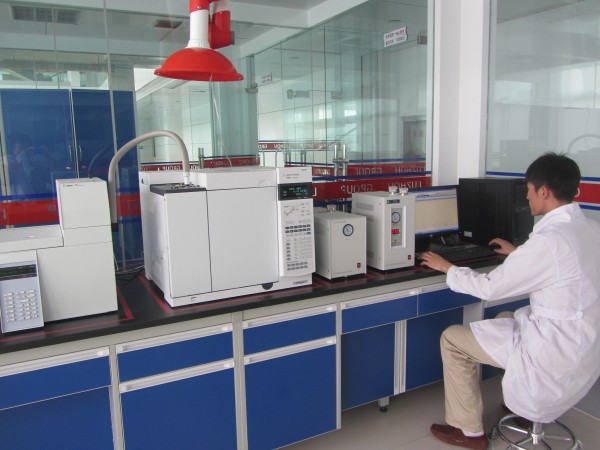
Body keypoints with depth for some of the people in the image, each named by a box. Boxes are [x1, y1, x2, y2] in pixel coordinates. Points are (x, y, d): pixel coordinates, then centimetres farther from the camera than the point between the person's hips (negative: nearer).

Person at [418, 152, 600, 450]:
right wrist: (518, 254, 30)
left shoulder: (549, 239, -26)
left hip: (558, 355, -9)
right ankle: (525, 402, 39)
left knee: (452, 339, 2)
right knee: (507, 318, 32)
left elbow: (490, 288, -18)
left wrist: (446, 267, -3)